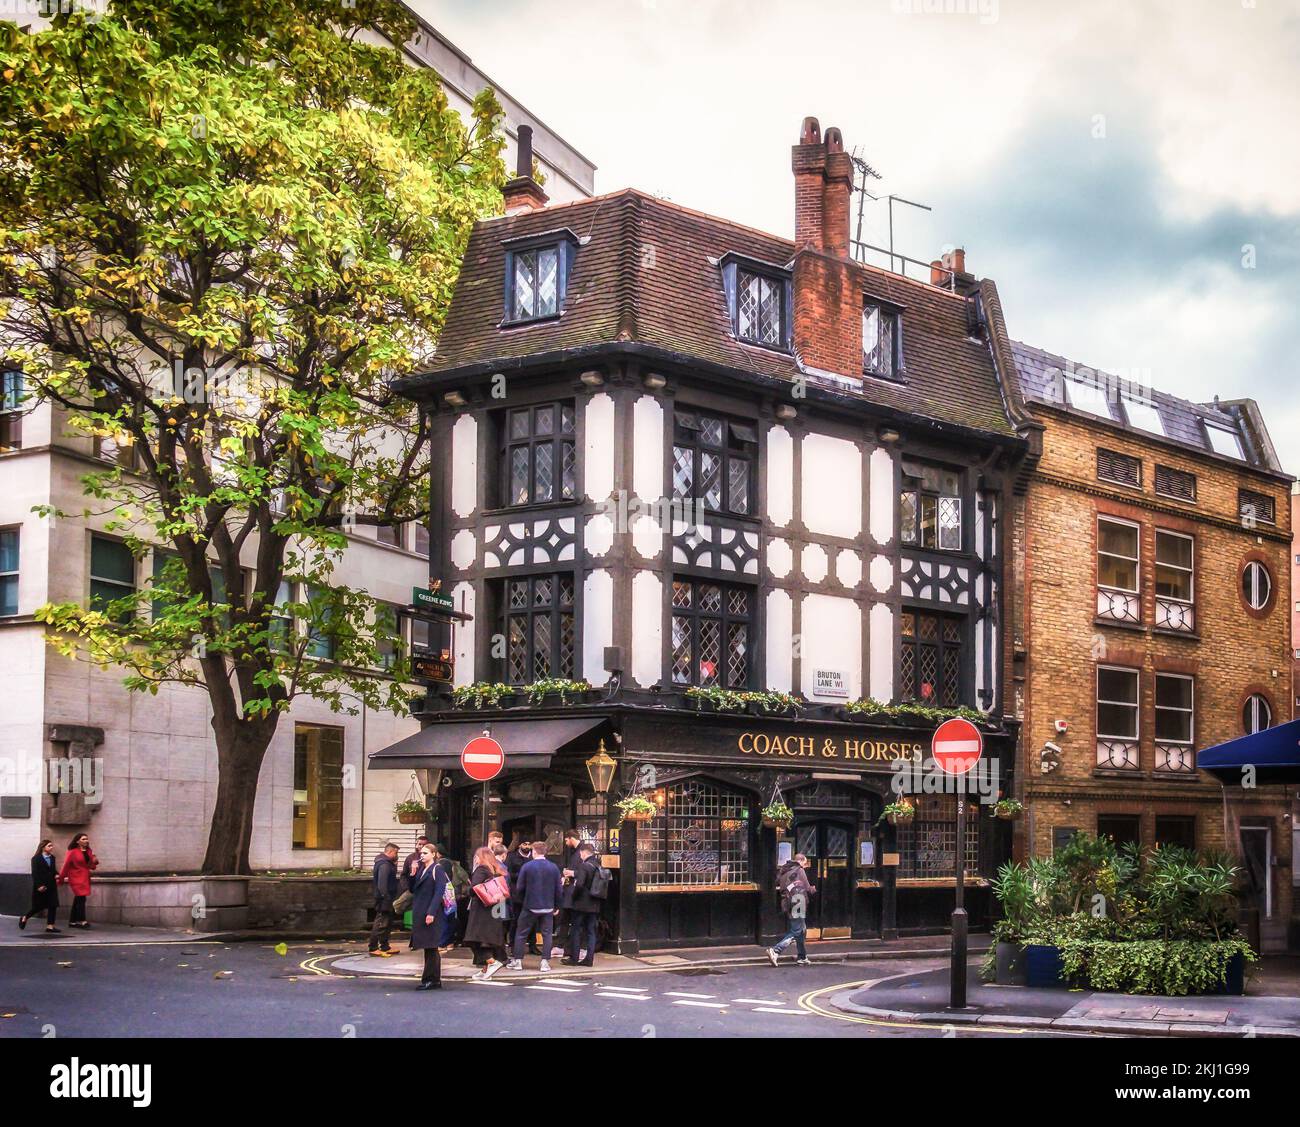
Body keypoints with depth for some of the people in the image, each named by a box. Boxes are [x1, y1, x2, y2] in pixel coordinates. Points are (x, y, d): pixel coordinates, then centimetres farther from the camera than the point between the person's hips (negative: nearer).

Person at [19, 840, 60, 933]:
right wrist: (39, 886, -18)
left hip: (51, 886, 5)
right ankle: (24, 918, 27)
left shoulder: (52, 858, 9)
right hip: (40, 887, -5)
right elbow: (35, 873, -12)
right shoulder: (36, 858, -8)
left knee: (53, 905, -2)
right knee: (39, 906, 3)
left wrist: (56, 875, -1)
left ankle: (50, 925, 1)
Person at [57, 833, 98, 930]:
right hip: (76, 878, -7)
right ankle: (82, 921, -19)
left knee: (77, 900, 11)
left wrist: (94, 862, -6)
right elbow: (66, 866, -5)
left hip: (85, 878, 7)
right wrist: (61, 879, -1)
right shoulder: (72, 852, -9)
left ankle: (72, 922, 17)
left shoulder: (89, 851, 10)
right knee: (81, 899, -15)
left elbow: (91, 866, 17)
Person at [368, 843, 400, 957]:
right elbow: (382, 883, -26)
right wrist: (386, 897, -26)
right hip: (384, 899, -11)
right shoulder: (384, 865, -19)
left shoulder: (387, 863, 15)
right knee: (380, 924, -8)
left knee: (387, 923, 17)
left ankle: (385, 947, 25)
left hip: (386, 899, 11)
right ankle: (373, 949, -7)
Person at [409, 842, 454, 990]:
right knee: (429, 949, 10)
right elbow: (413, 890, 18)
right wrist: (413, 874, 2)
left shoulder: (437, 869, -7)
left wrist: (431, 912, -22)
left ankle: (432, 980, -3)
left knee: (431, 948, -6)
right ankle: (432, 980, 14)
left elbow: (439, 892, -15)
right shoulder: (421, 870, 18)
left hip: (432, 916, -8)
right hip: (420, 914, 8)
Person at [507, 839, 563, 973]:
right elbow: (558, 889, 1)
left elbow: (520, 888, -5)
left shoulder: (527, 867, -9)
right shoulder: (554, 867, -2)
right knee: (547, 934, 8)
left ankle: (517, 961, 12)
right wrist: (557, 906, 11)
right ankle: (545, 963, 2)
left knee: (521, 934, 11)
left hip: (530, 907, -2)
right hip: (548, 907, 2)